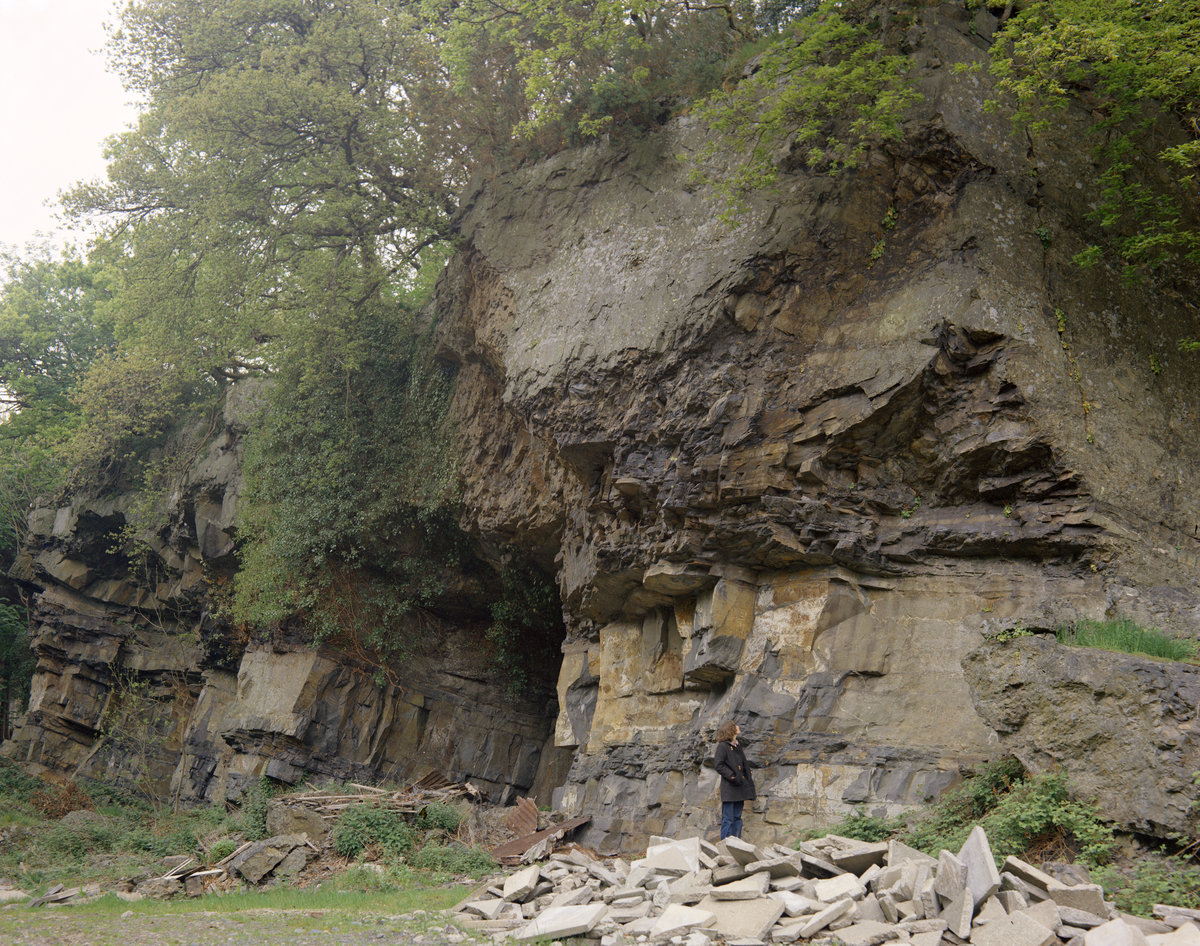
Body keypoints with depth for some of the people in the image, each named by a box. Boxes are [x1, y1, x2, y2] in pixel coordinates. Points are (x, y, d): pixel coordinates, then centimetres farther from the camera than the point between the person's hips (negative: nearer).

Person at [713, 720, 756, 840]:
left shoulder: (738, 748, 18)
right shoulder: (722, 746, -6)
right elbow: (719, 766, -12)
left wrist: (749, 788, 16)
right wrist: (732, 776, -20)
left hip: (740, 789, 8)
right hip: (729, 789, -8)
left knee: (737, 818, 10)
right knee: (728, 819, -6)